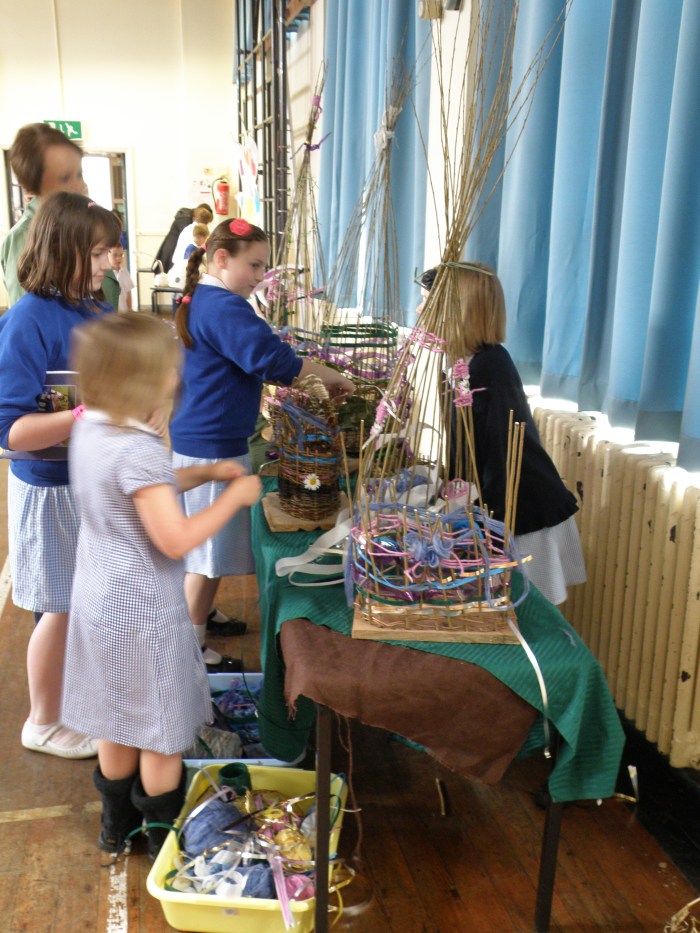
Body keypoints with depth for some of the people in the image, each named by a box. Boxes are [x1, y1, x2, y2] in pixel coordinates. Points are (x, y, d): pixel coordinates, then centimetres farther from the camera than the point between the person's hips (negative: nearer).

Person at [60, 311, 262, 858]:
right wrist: (235, 497, -16)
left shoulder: (90, 432, 1)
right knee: (163, 733, 11)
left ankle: (117, 824, 42)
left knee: (119, 723, 24)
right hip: (144, 613, -9)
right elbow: (176, 541, -26)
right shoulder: (140, 451, -27)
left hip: (101, 603, 9)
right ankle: (165, 839, 29)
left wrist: (204, 473, 10)